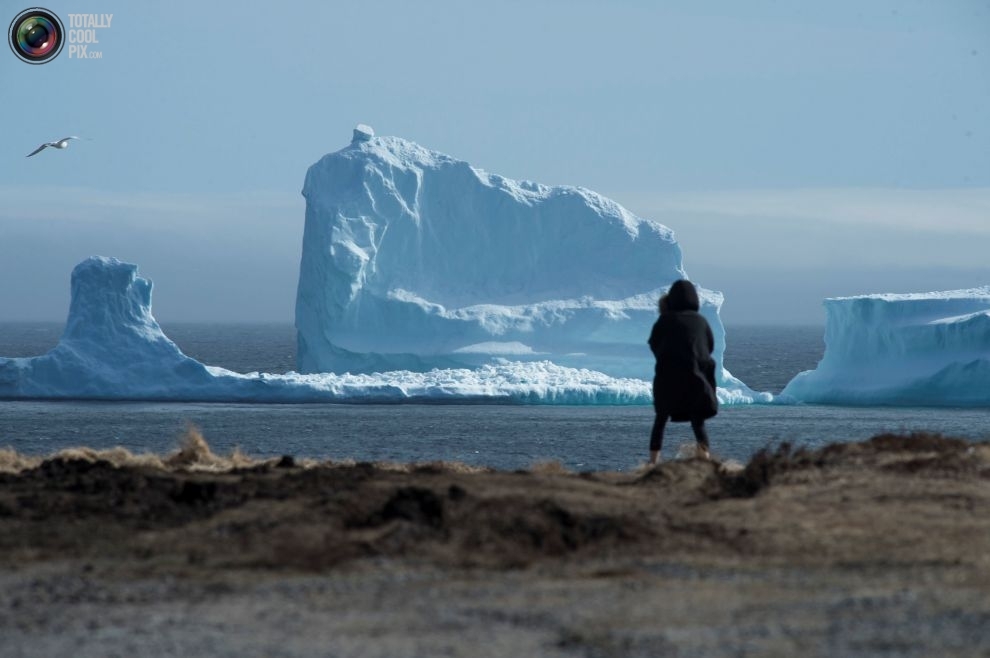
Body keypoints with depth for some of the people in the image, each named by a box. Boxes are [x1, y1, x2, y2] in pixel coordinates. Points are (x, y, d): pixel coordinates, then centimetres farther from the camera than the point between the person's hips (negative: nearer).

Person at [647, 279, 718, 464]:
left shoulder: (666, 319, -3)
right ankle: (704, 451, -16)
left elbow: (654, 345, 8)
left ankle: (654, 460, 4)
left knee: (661, 420, 12)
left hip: (668, 377, -1)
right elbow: (710, 347, 13)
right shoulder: (700, 321, 4)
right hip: (696, 379, 1)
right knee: (698, 420, 8)